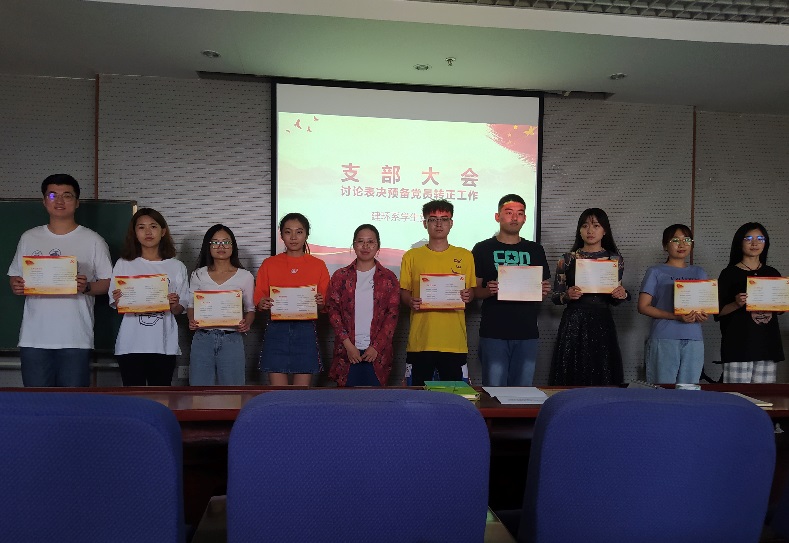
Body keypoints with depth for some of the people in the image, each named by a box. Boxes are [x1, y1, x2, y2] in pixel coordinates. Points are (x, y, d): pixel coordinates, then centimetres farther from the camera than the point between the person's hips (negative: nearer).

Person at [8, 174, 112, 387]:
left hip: (76, 339, -2)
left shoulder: (93, 240, 4)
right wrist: (16, 287, -4)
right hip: (33, 338, 3)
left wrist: (86, 287, -16)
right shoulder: (29, 238, 12)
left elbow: (108, 282, 3)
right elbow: (14, 276, 18)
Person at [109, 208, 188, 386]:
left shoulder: (176, 267, 5)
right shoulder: (124, 264, 4)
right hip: (131, 344, 0)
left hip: (164, 344, 1)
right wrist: (118, 301, -16)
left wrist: (174, 305, -15)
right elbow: (115, 305, 5)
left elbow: (180, 310, 7)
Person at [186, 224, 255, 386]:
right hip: (202, 339, 1)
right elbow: (191, 305, 12)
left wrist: (246, 323, -14)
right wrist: (192, 321, -8)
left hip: (231, 340, -1)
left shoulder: (245, 276, 2)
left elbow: (250, 309, 6)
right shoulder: (198, 275, 8)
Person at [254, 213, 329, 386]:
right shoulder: (269, 264, 7)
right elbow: (258, 300, 8)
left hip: (306, 331, 0)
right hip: (276, 331, 0)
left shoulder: (318, 265, 6)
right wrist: (262, 304, -14)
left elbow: (326, 305, 8)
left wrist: (320, 303, -13)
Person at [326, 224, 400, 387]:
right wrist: (348, 344, -8)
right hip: (347, 351, 0)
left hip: (377, 352, 0)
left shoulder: (388, 278, 6)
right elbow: (333, 311, 2)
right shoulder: (340, 276, 7)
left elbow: (393, 314, 1)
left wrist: (376, 346, -8)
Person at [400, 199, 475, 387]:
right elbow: (403, 292, 10)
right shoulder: (411, 256, 8)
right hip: (420, 340, 0)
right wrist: (411, 301, -12)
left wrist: (467, 296, -9)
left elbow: (472, 291, 13)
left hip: (454, 340, 0)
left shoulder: (465, 256, 9)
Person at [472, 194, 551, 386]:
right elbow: (474, 290, 4)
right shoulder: (483, 249, 4)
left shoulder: (535, 250, 13)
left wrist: (544, 290, -5)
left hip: (527, 333, 3)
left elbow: (545, 287, 17)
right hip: (494, 332, -2)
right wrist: (488, 291, -17)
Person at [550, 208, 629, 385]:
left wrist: (622, 295, -6)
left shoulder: (615, 259, 9)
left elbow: (615, 300, 15)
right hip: (574, 323, -1)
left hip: (602, 323, 1)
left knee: (602, 374, 0)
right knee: (572, 375, -1)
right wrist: (567, 295, -15)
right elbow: (555, 296, 5)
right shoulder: (568, 259, 5)